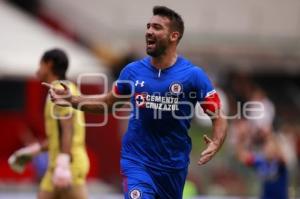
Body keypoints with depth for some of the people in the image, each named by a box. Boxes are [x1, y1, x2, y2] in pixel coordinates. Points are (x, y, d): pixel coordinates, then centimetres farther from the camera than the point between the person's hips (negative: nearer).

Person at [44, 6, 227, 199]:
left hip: (173, 166, 0)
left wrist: (215, 145, -29)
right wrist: (72, 100, 2)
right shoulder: (133, 71, -1)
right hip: (137, 162, 0)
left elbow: (219, 118, -9)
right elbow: (109, 102, 15)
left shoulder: (193, 75, -10)